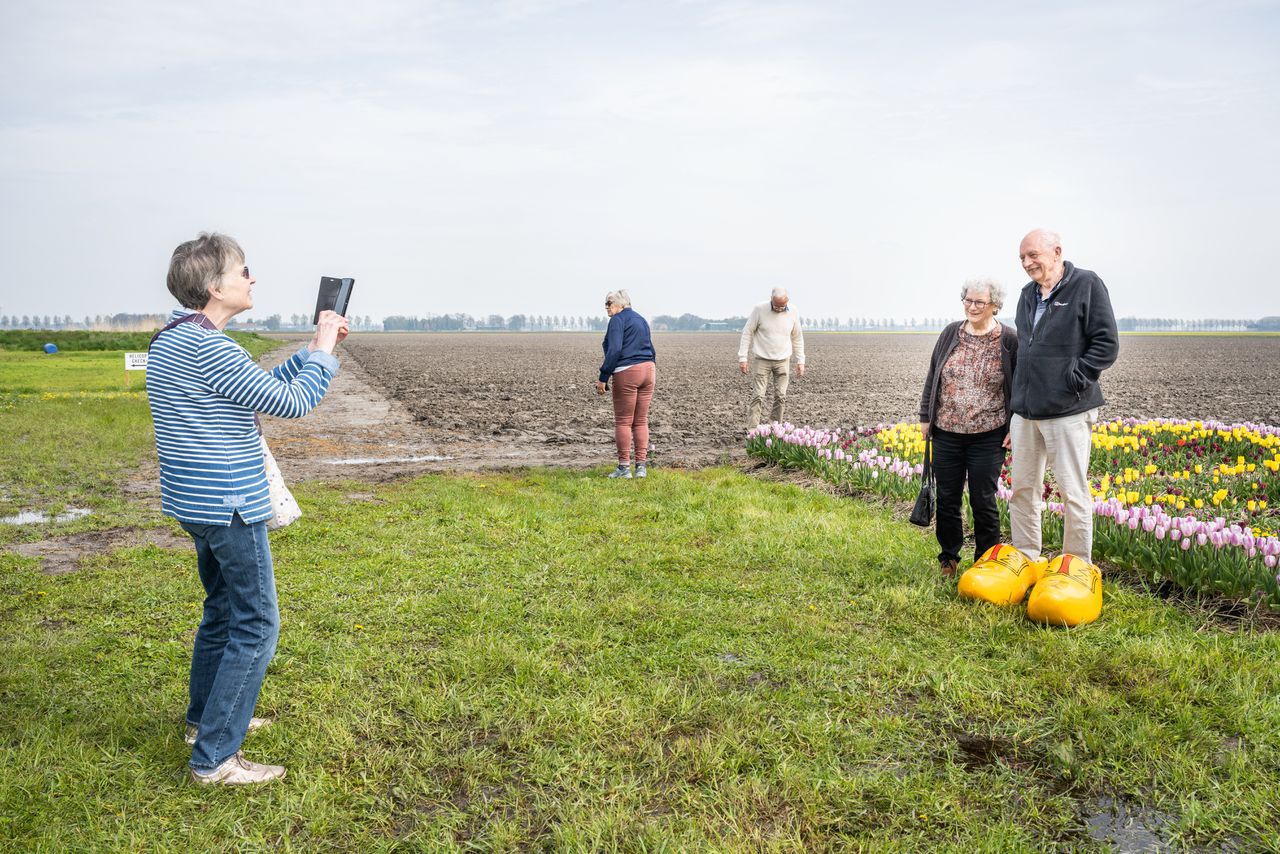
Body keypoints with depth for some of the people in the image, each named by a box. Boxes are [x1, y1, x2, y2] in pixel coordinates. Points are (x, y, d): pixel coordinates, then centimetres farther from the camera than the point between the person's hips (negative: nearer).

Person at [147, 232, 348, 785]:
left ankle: (205, 719, 38)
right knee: (255, 626, -2)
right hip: (229, 507, -10)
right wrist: (323, 350, -5)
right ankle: (214, 758, 4)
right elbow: (292, 402, -19)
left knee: (224, 609, 23)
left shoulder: (169, 341, 10)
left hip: (194, 503, 10)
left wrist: (312, 350, 14)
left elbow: (260, 388, 18)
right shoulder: (207, 348, -23)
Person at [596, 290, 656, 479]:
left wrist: (603, 377, -16)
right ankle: (641, 466, 9)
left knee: (623, 421, 0)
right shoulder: (641, 320, 19)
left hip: (627, 373, -8)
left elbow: (614, 350, -17)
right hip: (648, 370, 8)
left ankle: (624, 467, 2)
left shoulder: (618, 320, -6)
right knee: (641, 421, 10)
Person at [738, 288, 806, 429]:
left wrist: (800, 361, 8)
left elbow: (797, 337, 11)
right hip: (762, 360, -3)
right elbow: (747, 333, -4)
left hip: (783, 361, 3)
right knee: (758, 396, -9)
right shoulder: (759, 310, -10)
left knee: (781, 396, 0)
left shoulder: (793, 313, -1)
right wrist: (742, 358, -8)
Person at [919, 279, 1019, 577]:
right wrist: (925, 417, 7)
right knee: (946, 498, 9)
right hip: (946, 432, 3)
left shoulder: (1009, 340, -5)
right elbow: (932, 377, 10)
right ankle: (948, 559, 25)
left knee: (983, 501, 4)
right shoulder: (951, 333, 4)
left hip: (987, 435, -3)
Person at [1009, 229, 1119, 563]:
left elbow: (1107, 344, -10)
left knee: (1073, 492, 0)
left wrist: (1073, 380, -14)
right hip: (1026, 410, 7)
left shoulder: (1087, 284, -6)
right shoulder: (1028, 294, 15)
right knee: (1023, 488, 11)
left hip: (1068, 411, -7)